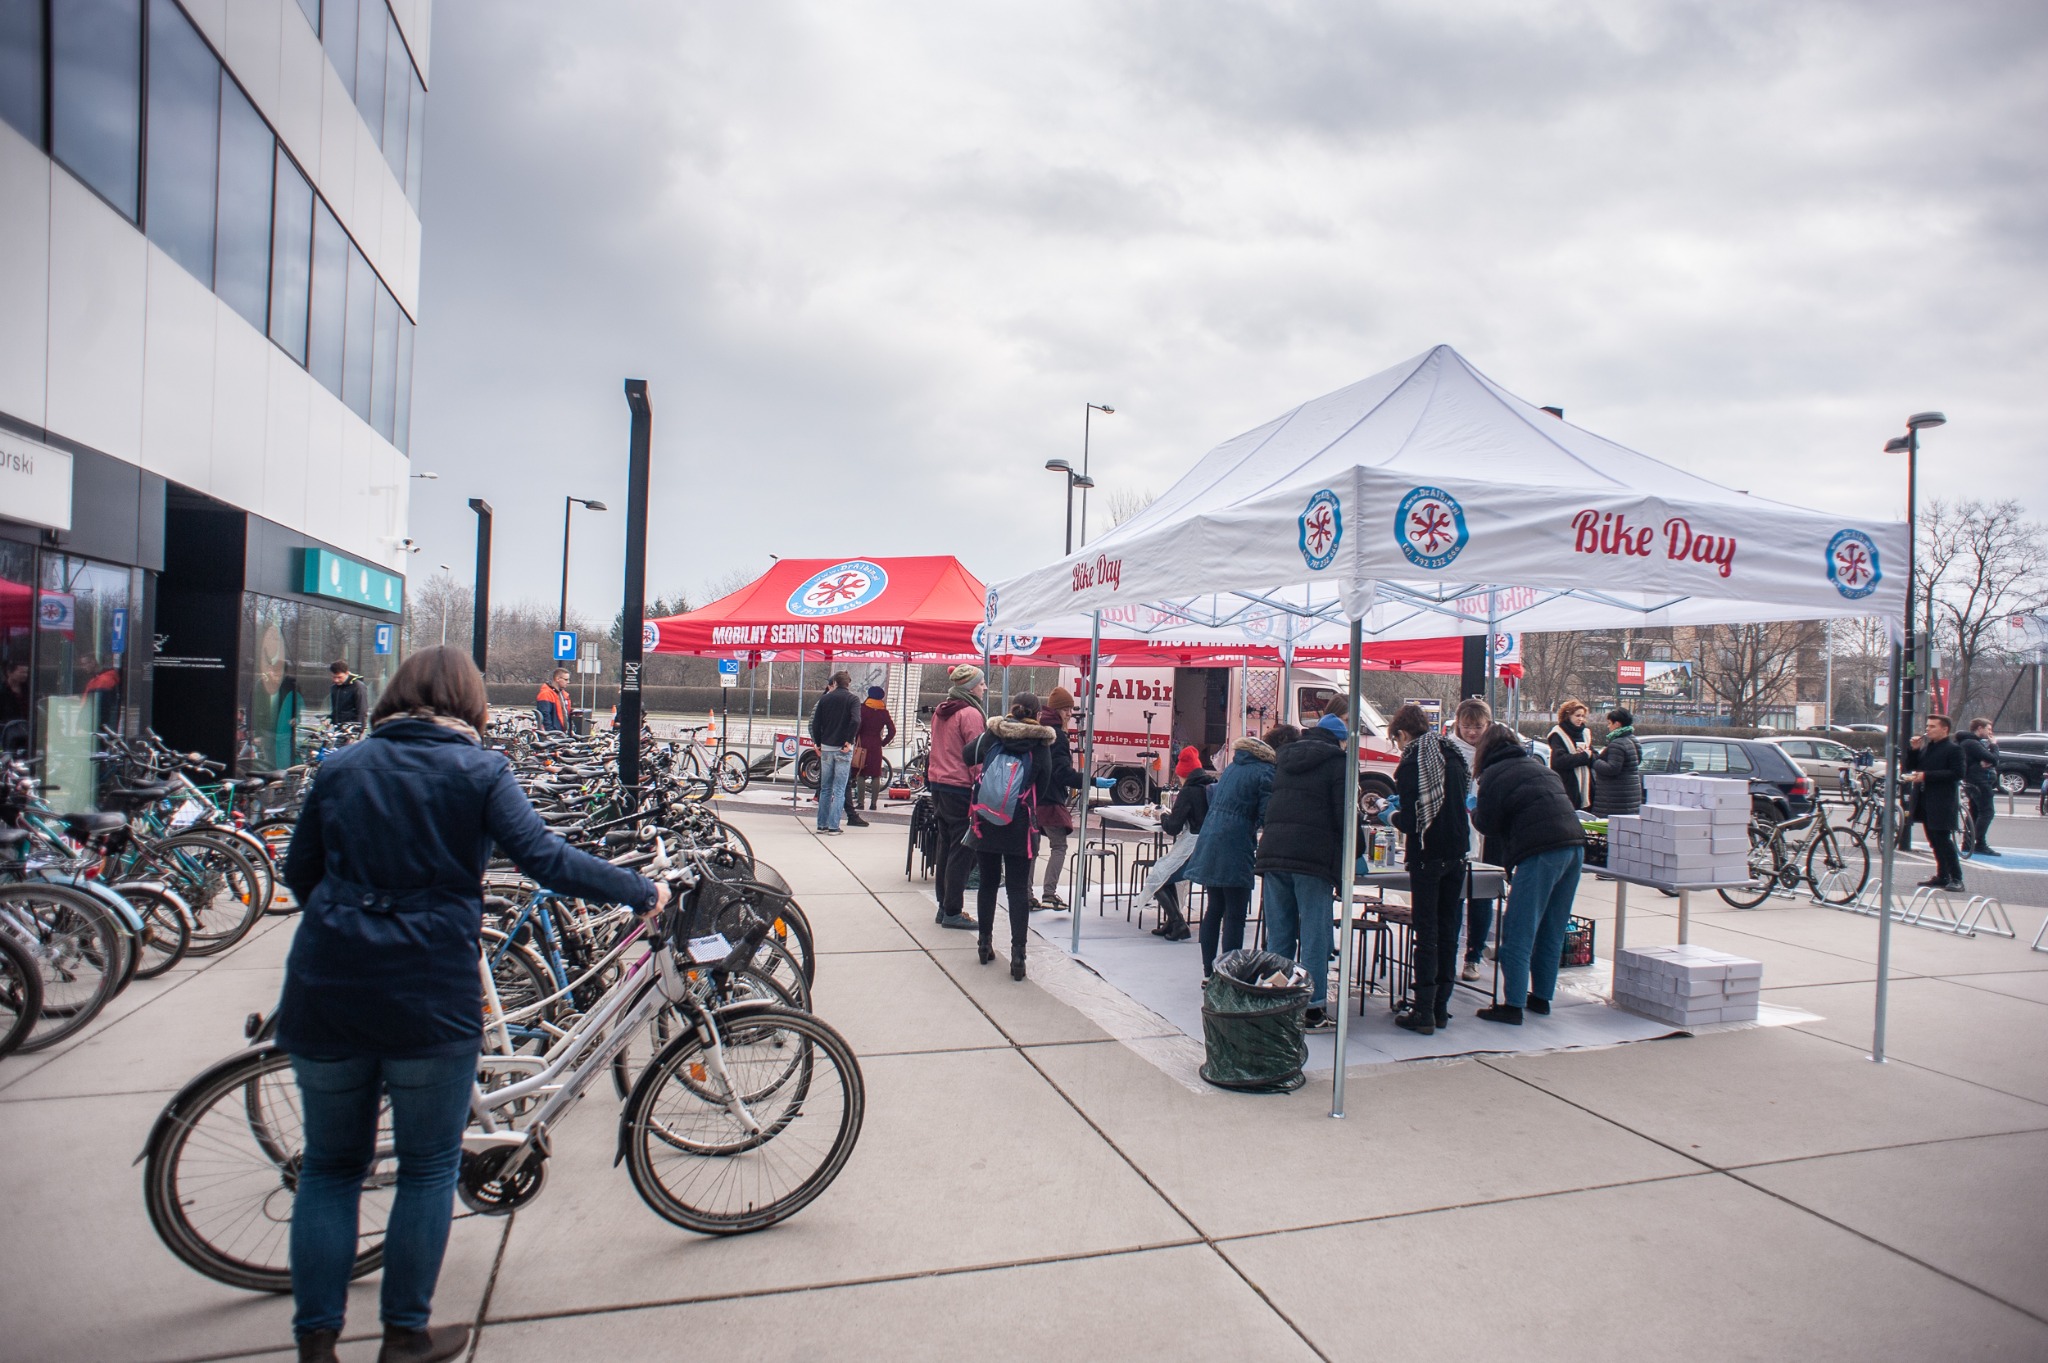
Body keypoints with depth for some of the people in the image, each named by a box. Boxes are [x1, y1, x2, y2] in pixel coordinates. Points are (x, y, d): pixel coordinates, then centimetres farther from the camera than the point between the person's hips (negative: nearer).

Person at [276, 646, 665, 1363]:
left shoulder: (342, 765, 7)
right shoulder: (479, 769, -4)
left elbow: (298, 872, 14)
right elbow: (544, 858, -14)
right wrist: (643, 892, -5)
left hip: (325, 993, 4)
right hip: (429, 996, -3)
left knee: (330, 1166, 19)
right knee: (428, 1168, 13)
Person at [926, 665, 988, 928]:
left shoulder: (940, 712, 12)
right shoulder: (970, 714, -15)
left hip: (938, 785, 9)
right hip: (961, 788, -9)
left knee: (946, 847, 15)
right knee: (961, 850, -3)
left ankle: (944, 907, 21)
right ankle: (952, 912, 0)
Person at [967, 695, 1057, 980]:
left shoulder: (989, 736, -3)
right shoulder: (1041, 747, -5)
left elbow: (969, 758, 15)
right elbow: (1042, 790, 2)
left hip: (984, 824, 2)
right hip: (1019, 827, -2)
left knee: (988, 883, 15)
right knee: (1018, 888, 3)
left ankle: (984, 943, 26)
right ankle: (1017, 953, -3)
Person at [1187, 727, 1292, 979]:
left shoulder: (1235, 764, 14)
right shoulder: (1267, 772, -11)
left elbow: (1213, 796, 21)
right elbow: (1266, 817, -15)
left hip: (1209, 844, 8)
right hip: (1235, 848, -8)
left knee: (1215, 908, 16)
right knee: (1235, 915, 0)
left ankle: (1208, 972, 23)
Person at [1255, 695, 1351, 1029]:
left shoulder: (1286, 757, 19)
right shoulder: (1337, 761, -1)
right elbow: (1345, 816, -6)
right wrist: (1348, 865, 0)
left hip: (1273, 853, 6)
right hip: (1314, 858, -6)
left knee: (1278, 933, 11)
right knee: (1314, 935, 1)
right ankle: (1313, 1008, 4)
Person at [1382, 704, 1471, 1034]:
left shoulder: (1411, 764, -13)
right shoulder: (1452, 756, 7)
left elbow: (1410, 822, -18)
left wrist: (1391, 815, 3)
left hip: (1428, 856, -6)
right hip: (1457, 853, 6)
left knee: (1426, 933, -1)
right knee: (1448, 930, 12)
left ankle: (1424, 1012, 1)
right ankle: (1441, 1007, 20)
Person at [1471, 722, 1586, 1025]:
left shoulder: (1493, 774, 1)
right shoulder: (1540, 767, 23)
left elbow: (1488, 825, -1)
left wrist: (1474, 814, 21)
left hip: (1541, 852, -8)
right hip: (1575, 846, 8)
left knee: (1518, 934, -2)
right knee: (1552, 931, 17)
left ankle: (1513, 1005, -2)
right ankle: (1541, 996, 26)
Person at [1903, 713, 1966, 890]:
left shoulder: (1954, 749, -8)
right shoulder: (1926, 746, 14)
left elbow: (1958, 773, -18)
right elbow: (1910, 767, 14)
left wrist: (1926, 775, -20)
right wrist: (1914, 750, -1)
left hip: (1942, 804, -8)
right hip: (1926, 801, 8)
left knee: (1943, 840, -8)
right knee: (1934, 841, 13)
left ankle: (1956, 878, -2)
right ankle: (1942, 876, 21)